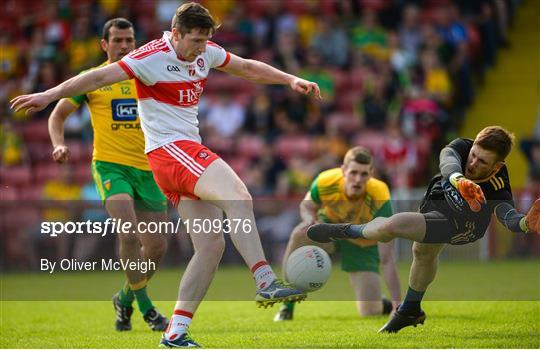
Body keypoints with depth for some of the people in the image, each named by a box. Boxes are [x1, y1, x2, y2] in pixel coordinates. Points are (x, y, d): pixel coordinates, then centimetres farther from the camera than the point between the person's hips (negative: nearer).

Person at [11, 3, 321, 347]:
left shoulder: (206, 52, 11)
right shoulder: (152, 57, -12)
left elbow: (249, 68, 26)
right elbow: (100, 77, -17)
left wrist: (291, 79, 23)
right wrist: (49, 95, -24)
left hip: (189, 153, 9)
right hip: (169, 150, -9)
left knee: (212, 244, 1)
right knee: (239, 198, -27)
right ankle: (267, 282, -33)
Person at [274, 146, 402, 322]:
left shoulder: (380, 200, -35)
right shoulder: (324, 182, -30)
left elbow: (387, 259, -34)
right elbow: (306, 205, -4)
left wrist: (397, 303, -37)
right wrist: (311, 219, -30)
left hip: (362, 243, -1)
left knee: (370, 312, -15)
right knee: (299, 235, -35)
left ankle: (385, 305, 26)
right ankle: (287, 307, -19)